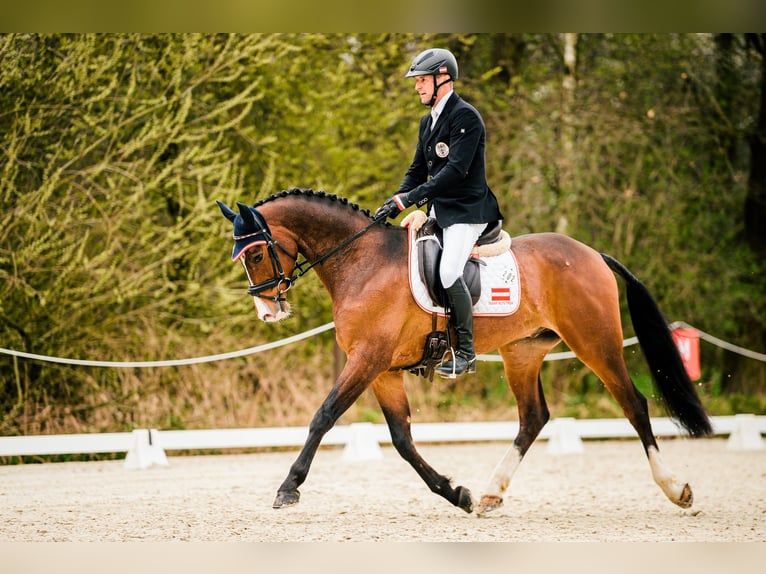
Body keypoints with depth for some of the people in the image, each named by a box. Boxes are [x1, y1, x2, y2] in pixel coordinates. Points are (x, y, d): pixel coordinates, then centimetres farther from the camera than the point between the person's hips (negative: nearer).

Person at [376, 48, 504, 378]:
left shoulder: (465, 116, -15)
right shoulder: (428, 121, 15)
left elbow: (456, 169, -24)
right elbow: (418, 169, 19)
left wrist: (409, 198, -27)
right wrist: (395, 201, 0)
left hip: (466, 211, -10)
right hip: (439, 210, 10)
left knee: (448, 272, -24)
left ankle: (466, 351, -12)